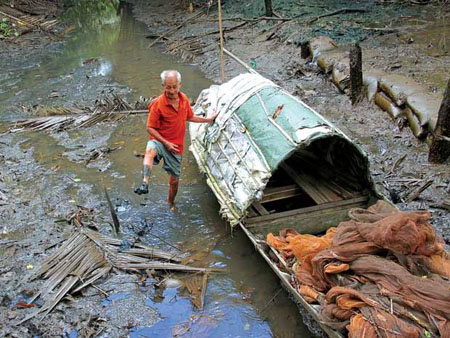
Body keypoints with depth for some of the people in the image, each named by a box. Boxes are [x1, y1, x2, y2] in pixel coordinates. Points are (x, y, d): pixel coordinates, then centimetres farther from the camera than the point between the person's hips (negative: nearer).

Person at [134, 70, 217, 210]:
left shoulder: (184, 99, 1)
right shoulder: (158, 104, -15)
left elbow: (190, 117, 20)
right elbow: (150, 128, -13)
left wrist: (208, 119, 22)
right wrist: (166, 143, -20)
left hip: (176, 146, 4)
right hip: (159, 141, -4)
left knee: (174, 180, 12)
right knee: (150, 151, -41)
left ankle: (170, 203, 38)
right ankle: (145, 183, -57)